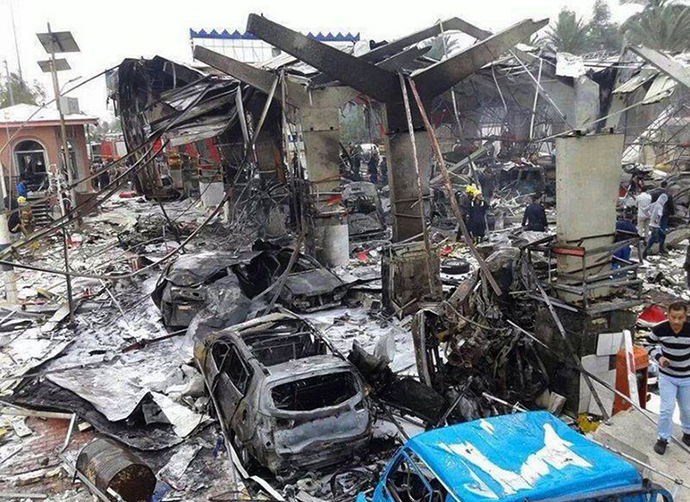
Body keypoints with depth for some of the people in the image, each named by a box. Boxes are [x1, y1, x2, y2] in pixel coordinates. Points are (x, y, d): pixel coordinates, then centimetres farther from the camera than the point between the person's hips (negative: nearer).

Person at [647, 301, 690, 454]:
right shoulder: (659, 329, -23)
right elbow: (650, 343, -2)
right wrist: (659, 357, -17)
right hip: (667, 376, -1)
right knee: (667, 409, -4)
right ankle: (662, 438, 16)